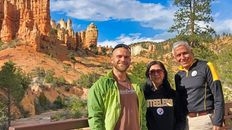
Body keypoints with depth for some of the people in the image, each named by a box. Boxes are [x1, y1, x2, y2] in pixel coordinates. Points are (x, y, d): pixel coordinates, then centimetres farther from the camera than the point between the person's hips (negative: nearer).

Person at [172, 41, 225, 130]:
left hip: (205, 119, -5)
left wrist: (218, 121, -13)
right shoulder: (178, 75, 8)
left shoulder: (205, 67, -7)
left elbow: (218, 96, -10)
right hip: (186, 121, 5)